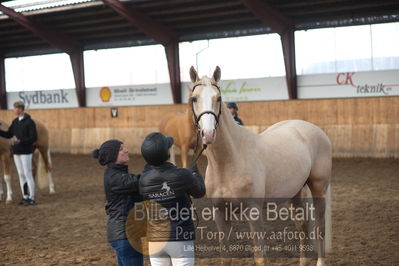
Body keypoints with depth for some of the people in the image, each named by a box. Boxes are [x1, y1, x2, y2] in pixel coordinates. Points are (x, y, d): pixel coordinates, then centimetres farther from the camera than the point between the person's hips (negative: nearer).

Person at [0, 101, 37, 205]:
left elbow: (34, 138, -16)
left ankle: (31, 199, -1)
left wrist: (20, 141, -27)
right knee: (21, 175, 9)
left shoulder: (30, 122, -12)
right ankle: (25, 197, 15)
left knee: (28, 175, -6)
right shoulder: (15, 122, 10)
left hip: (26, 153, -7)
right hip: (16, 153, 7)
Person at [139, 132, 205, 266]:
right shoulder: (182, 175, -14)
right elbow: (199, 192, 4)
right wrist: (195, 173, 24)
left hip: (155, 240, 4)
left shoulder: (144, 180, -7)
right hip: (181, 240, -4)